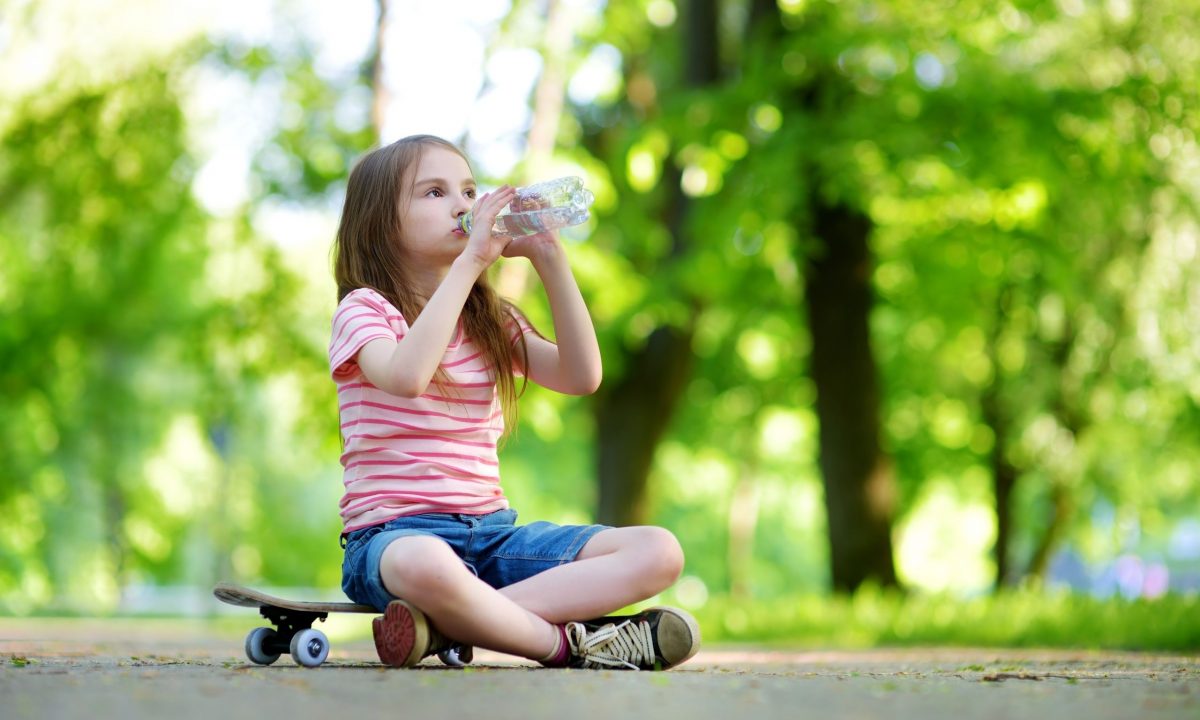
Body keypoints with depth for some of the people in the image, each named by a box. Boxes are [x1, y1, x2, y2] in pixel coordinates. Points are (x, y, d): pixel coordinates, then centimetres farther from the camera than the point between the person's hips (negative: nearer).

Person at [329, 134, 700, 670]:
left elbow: (581, 376, 4)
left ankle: (448, 625, -26)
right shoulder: (365, 309, -1)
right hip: (393, 534, -7)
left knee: (658, 553, -13)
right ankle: (567, 644, -21)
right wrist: (470, 260, -21)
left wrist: (549, 259, -1)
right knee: (426, 564, -45)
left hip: (491, 530, 7)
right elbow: (406, 376, -24)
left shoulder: (490, 320, 18)